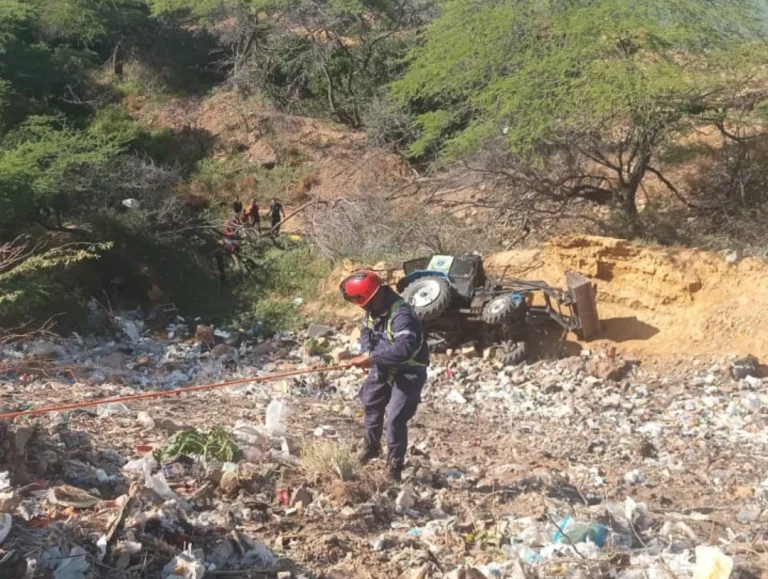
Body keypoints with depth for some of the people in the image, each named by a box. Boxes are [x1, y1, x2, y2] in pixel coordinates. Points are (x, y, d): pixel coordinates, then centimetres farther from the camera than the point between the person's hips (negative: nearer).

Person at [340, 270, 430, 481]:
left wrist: (372, 358, -44)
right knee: (371, 404, 22)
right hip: (384, 368, 9)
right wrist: (366, 353, -15)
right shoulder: (373, 309, -6)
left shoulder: (401, 314, -35)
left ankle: (395, 466, 7)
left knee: (395, 419, -11)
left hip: (408, 372, -9)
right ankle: (371, 447, 47)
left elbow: (405, 349, -46)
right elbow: (366, 331, 6)